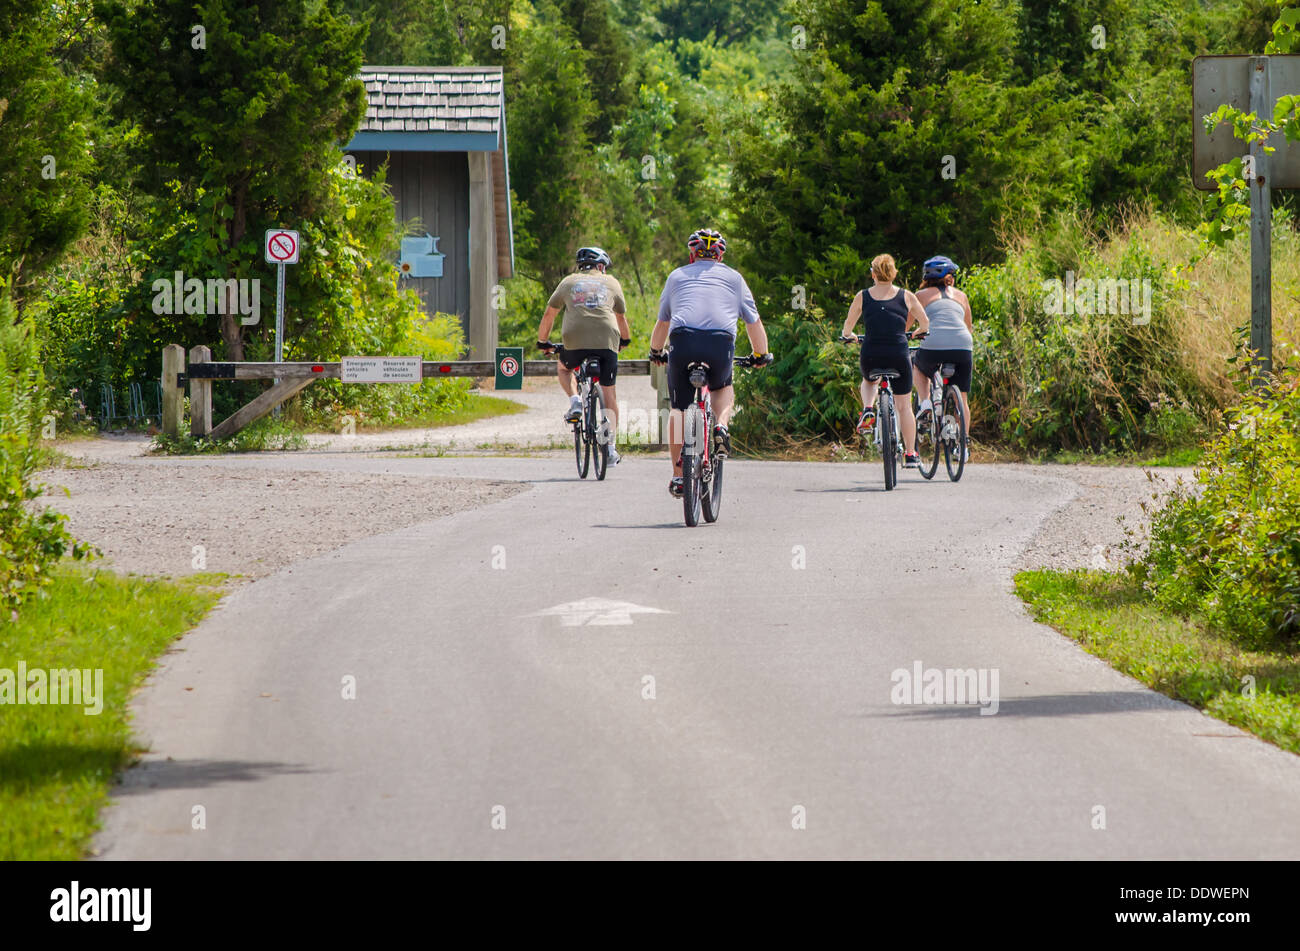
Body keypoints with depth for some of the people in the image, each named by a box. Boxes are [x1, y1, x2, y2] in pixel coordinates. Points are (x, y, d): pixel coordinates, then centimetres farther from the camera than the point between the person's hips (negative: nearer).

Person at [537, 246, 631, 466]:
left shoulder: (569, 282, 21)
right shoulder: (611, 282, 21)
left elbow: (549, 314, 20)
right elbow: (621, 316, 31)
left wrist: (543, 342, 32)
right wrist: (625, 340, 49)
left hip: (575, 340, 0)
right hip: (607, 341, 0)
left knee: (563, 368, 32)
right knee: (609, 393, 11)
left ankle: (574, 401, 3)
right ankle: (611, 448, 3)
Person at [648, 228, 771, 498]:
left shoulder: (677, 276, 27)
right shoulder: (733, 278, 25)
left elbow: (662, 322, 33)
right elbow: (753, 322, 27)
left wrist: (655, 352, 50)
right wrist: (761, 355, 43)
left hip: (683, 342, 0)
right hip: (721, 343, 0)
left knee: (679, 408, 14)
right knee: (724, 389, 31)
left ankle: (678, 476, 11)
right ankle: (721, 426, -1)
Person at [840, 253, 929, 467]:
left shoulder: (862, 296, 3)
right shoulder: (907, 296, 3)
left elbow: (848, 325, 9)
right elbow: (925, 323, 13)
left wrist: (848, 336, 33)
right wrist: (917, 332, 36)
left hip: (870, 357, 1)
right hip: (899, 357, -1)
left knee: (868, 381, 36)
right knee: (904, 406, 13)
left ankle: (867, 410, 7)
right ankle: (911, 455, 13)